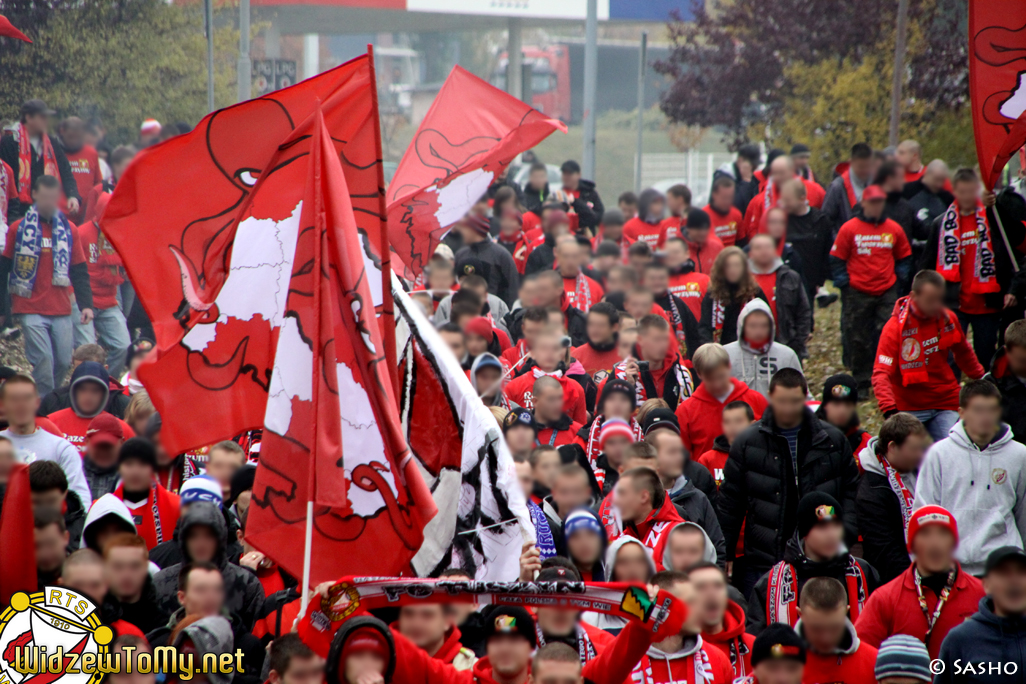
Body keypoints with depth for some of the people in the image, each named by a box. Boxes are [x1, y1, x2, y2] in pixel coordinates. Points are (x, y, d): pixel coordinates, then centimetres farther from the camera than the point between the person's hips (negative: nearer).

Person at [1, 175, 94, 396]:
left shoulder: (69, 230, 9)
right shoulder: (18, 229, 1)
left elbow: (80, 272, 11)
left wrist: (86, 304, -1)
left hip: (61, 311, 3)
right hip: (30, 310, -3)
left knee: (64, 361, 1)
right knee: (43, 359, -13)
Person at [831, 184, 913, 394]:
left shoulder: (894, 229, 5)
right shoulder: (849, 229, -3)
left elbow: (904, 257, 19)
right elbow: (836, 259, 3)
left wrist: (898, 276, 6)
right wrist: (844, 282, -4)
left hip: (887, 292, 1)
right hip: (857, 294, -1)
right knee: (859, 341, 5)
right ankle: (861, 383, 15)